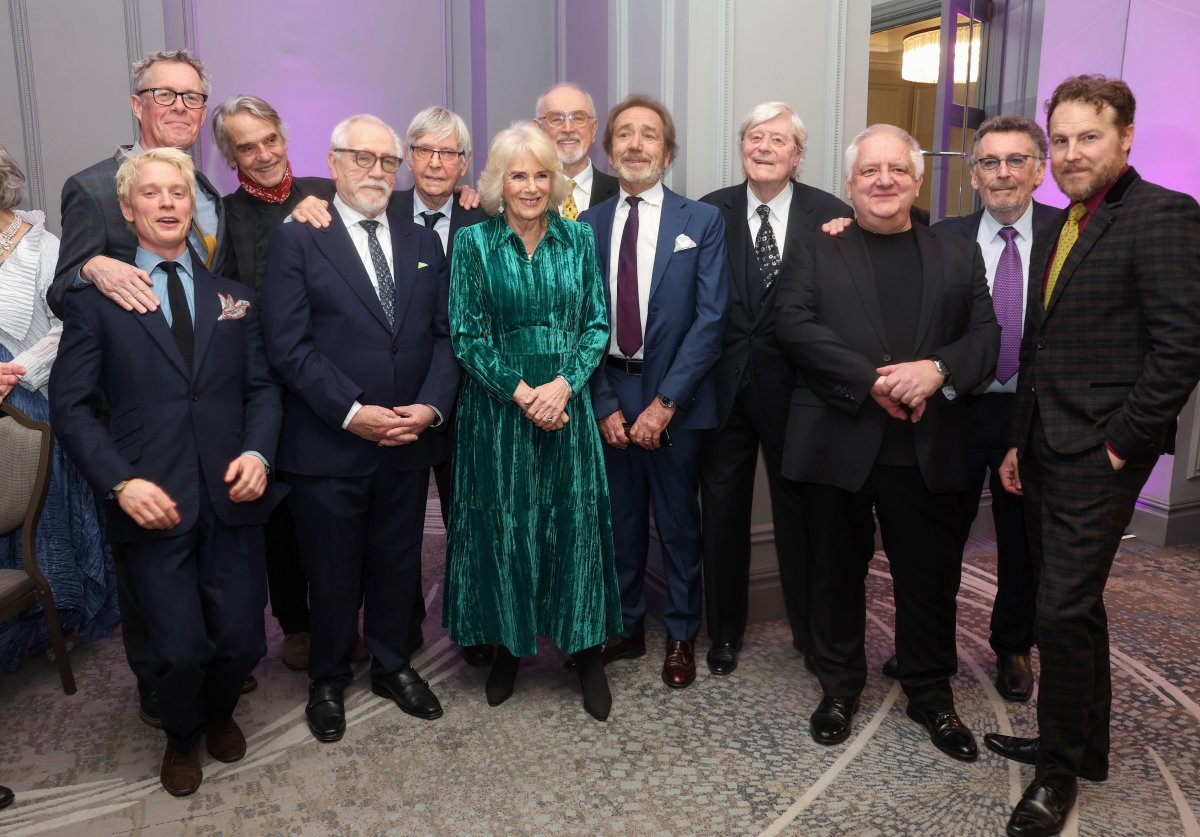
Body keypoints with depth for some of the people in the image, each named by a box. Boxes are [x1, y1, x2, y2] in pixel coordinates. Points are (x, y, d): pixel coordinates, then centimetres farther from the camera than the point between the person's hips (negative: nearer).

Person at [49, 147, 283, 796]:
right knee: (179, 651, -1)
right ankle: (182, 736, 34)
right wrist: (120, 482, -13)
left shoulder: (233, 296, 12)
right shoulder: (95, 298, 4)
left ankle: (219, 713, 40)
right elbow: (71, 405, 0)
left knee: (241, 640, 4)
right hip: (154, 503, -2)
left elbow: (262, 387, 10)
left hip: (232, 498, 2)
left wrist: (257, 452, -8)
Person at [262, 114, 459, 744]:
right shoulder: (296, 241, -4)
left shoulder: (423, 242, 10)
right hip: (328, 444, -3)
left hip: (410, 441, 4)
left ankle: (392, 666, 38)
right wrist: (353, 414, -18)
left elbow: (445, 334, 5)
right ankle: (328, 680, 33)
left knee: (398, 562, 17)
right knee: (332, 571, 12)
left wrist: (431, 406, -10)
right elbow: (288, 345, -11)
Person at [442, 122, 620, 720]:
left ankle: (587, 652, 21)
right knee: (503, 525, 7)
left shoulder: (578, 239, 5)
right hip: (498, 409, -1)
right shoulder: (474, 242, -1)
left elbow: (598, 323, 2)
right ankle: (508, 647, 26)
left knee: (575, 523, 5)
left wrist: (563, 384, -13)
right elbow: (467, 335, -5)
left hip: (567, 405, 2)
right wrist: (523, 393, -15)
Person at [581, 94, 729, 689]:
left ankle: (680, 635, 29)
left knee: (679, 525, 11)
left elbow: (710, 319, -9)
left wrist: (664, 403, -15)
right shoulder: (586, 226, 4)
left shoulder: (702, 222, -3)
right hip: (608, 399, 2)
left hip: (675, 402, -2)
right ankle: (626, 629, 32)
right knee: (620, 522, 13)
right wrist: (604, 405, -5)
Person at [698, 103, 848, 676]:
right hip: (724, 386, 1)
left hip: (794, 387, -1)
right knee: (722, 511, 12)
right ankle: (724, 632, 32)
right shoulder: (710, 212, 2)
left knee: (801, 511, 12)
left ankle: (811, 630, 34)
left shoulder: (831, 216, -2)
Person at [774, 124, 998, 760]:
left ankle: (930, 694, 31)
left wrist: (938, 368, -18)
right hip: (837, 442, -1)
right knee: (837, 571, 11)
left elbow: (986, 336, 3)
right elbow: (794, 326, -9)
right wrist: (874, 382, -18)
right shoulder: (814, 253, 7)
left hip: (929, 446, 2)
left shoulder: (959, 256, 13)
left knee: (931, 575, 10)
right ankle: (839, 685, 30)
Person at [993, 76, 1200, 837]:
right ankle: (1083, 746, 34)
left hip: (1100, 454, -8)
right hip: (1048, 450, 8)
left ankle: (1059, 768, 16)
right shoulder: (1060, 228, 15)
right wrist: (1020, 441, 14)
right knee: (1075, 605, 17)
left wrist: (1120, 445, -16)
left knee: (1064, 609, -4)